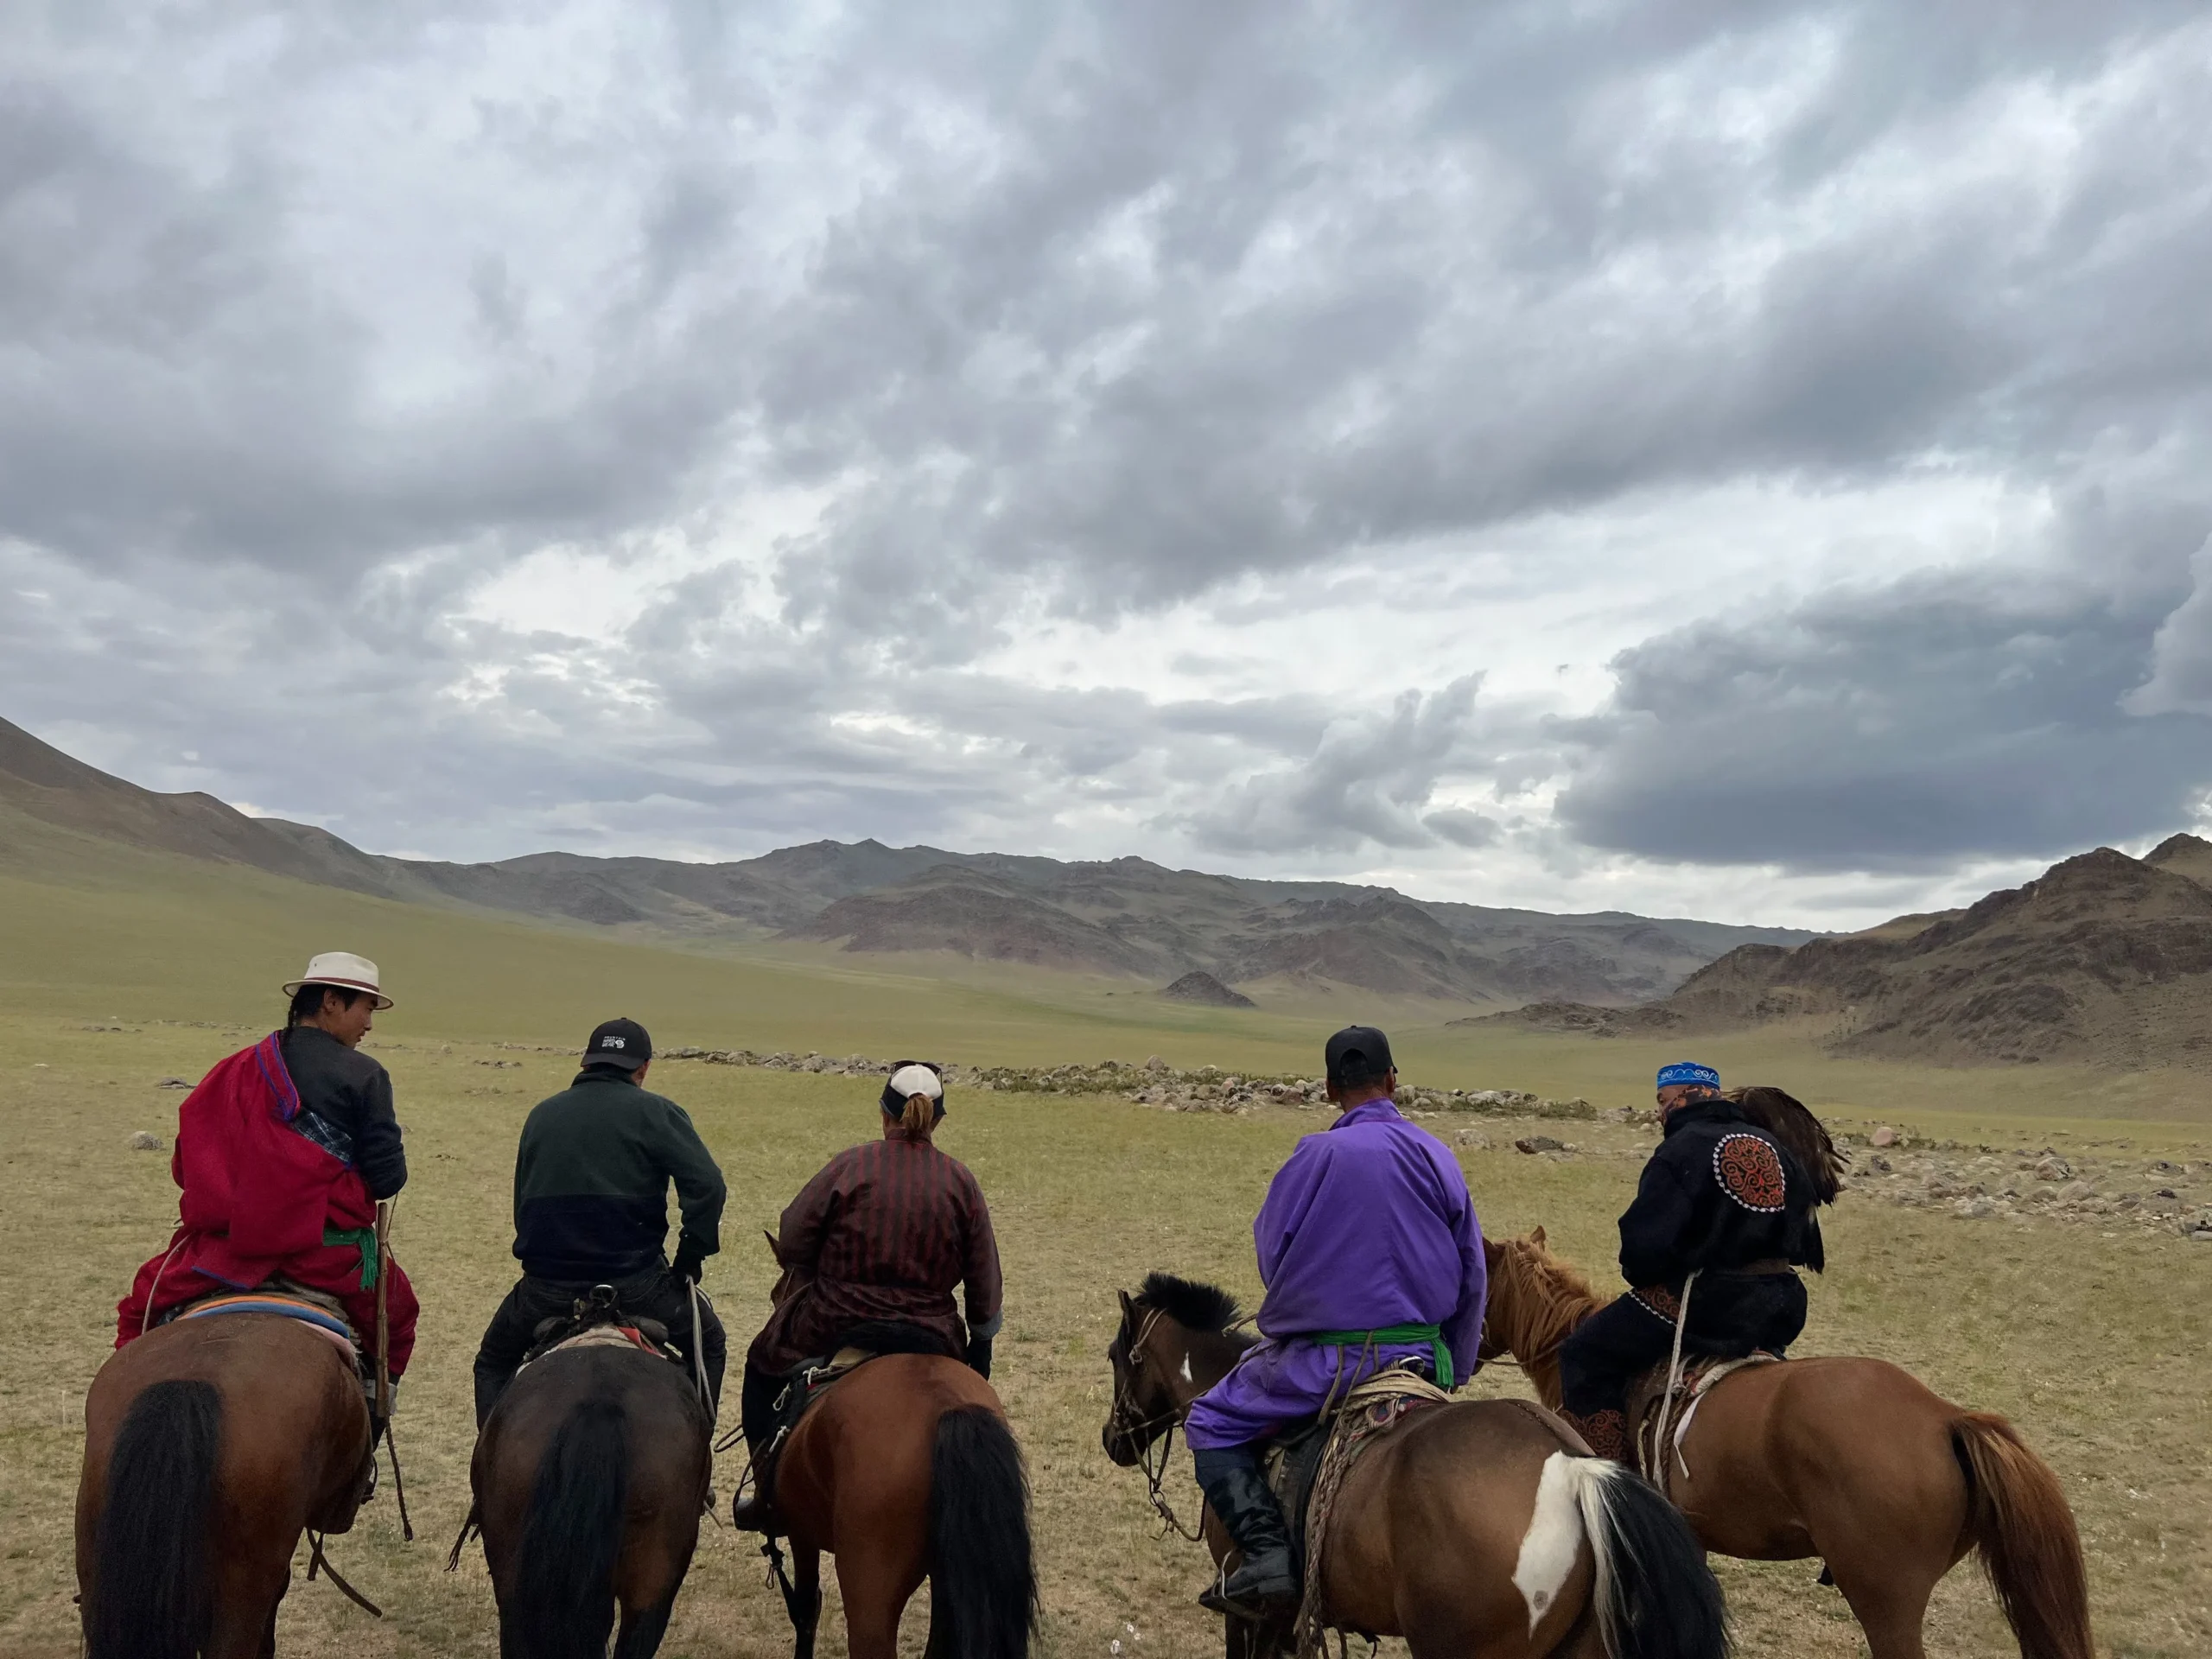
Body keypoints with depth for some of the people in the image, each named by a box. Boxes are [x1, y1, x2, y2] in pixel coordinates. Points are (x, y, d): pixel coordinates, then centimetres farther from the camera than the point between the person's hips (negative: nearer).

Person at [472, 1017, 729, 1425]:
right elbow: (706, 1186, -14)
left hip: (545, 1284, 3)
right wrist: (690, 1257, -3)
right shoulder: (656, 1112, -3)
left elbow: (521, 1202, 20)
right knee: (707, 1344, 21)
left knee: (494, 1363, 30)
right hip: (634, 1280, -3)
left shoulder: (542, 1115, 13)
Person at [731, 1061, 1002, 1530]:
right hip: (931, 1337, 1)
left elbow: (790, 1246, -3)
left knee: (763, 1364, 25)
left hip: (831, 1327, -1)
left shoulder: (850, 1164, -8)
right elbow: (985, 1281, 2)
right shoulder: (961, 1182, -2)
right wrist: (980, 1340, 16)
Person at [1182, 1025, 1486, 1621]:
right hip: (1424, 1358, 5)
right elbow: (1473, 1279, 6)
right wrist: (1453, 1370, 17)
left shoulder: (1319, 1154, -13)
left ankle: (1266, 1551, -9)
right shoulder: (1438, 1157, 1)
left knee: (1212, 1423, 10)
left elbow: (1271, 1254, -5)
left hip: (1325, 1360, -5)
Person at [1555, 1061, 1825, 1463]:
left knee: (1584, 1355, 0)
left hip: (1704, 1302, -8)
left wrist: (1637, 1277, 2)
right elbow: (1805, 1239, 17)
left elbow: (1645, 1243, -18)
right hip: (1781, 1306, 8)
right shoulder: (1776, 1148, 12)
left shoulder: (1681, 1150, -12)